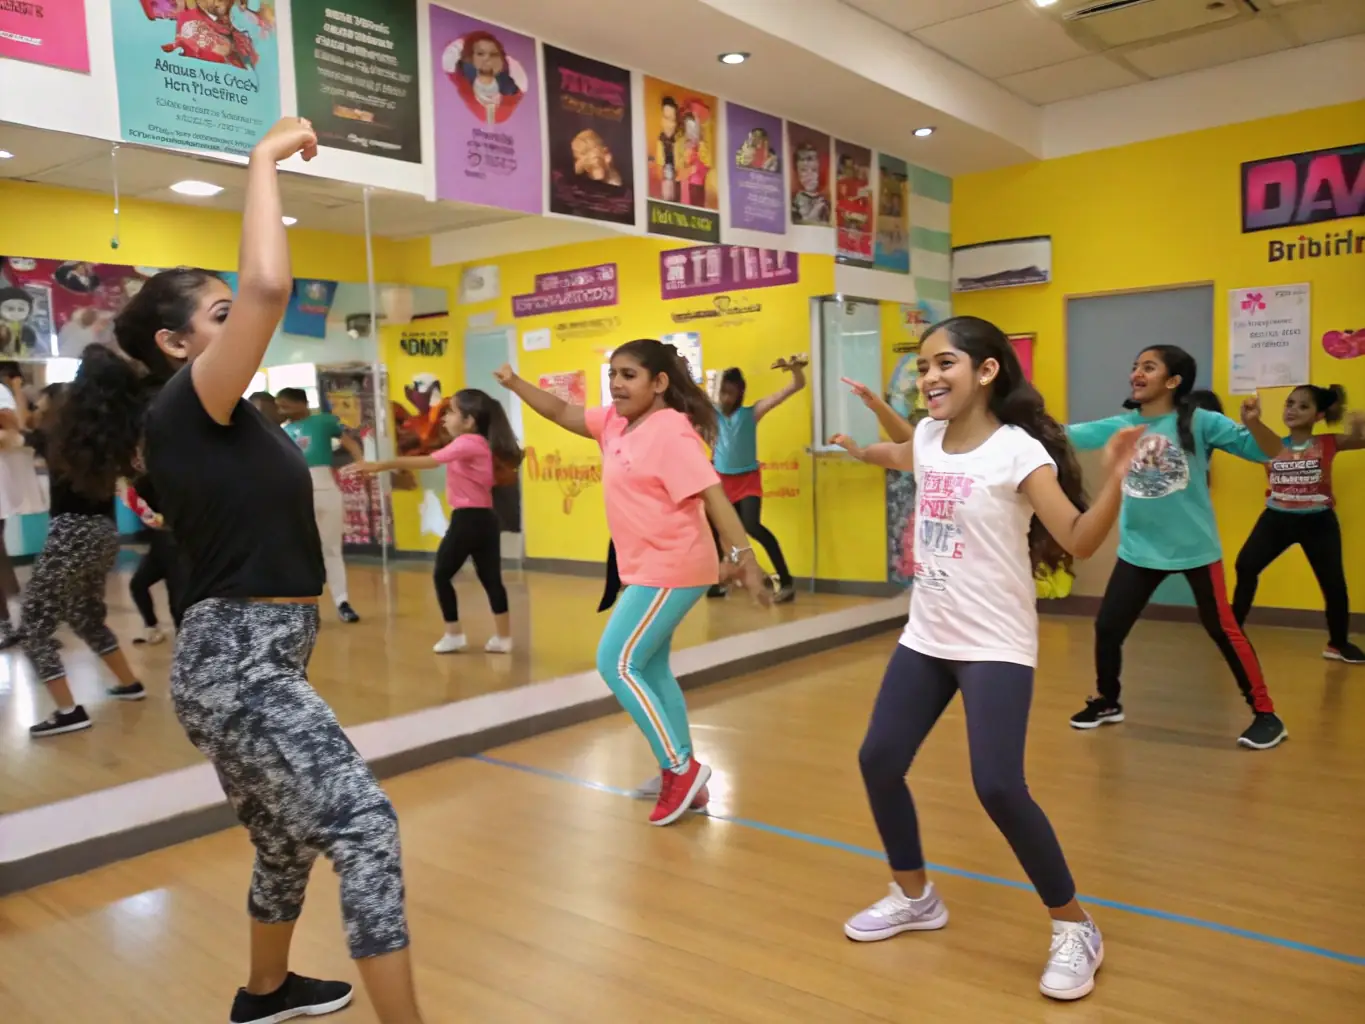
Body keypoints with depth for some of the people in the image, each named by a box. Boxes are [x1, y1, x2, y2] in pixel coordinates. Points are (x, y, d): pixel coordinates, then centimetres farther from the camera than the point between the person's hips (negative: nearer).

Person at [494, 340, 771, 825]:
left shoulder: (671, 432, -18)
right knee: (649, 671, 14)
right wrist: (515, 384, 4)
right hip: (647, 569, 10)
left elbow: (713, 496, -24)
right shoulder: (614, 421, 7)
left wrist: (743, 558, -29)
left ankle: (681, 768, 1)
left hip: (670, 571, -10)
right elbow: (561, 412, 17)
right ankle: (681, 776, 25)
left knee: (617, 664, -9)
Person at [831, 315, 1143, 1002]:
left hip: (995, 645, -7)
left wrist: (1113, 479, -34)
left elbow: (1079, 541, -22)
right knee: (879, 761, 10)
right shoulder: (928, 437, 3)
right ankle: (915, 896, 33)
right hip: (925, 637, 8)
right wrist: (859, 449, 19)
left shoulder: (1019, 452, -16)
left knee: (998, 789, -14)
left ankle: (1075, 928, 11)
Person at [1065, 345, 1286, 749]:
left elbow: (1265, 452, -13)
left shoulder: (1200, 422, -11)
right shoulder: (1121, 425, -1)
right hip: (1138, 549, 4)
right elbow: (1067, 435, -6)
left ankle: (1266, 713, 19)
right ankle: (1107, 702, 29)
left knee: (1222, 629, 3)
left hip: (1194, 547, -4)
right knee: (1107, 627, 7)